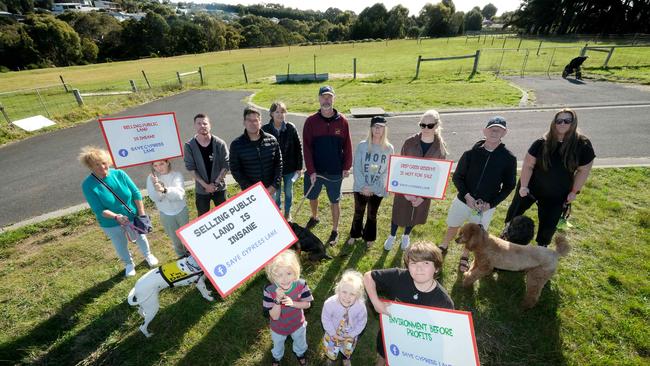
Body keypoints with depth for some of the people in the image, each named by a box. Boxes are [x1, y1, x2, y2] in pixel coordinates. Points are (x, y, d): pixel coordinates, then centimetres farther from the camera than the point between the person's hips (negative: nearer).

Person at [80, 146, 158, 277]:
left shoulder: (119, 174, -18)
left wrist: (142, 215, -14)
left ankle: (148, 255, 53)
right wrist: (116, 217, -38)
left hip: (133, 216, 1)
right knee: (121, 246, 22)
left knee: (141, 238, 23)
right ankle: (129, 264, 51)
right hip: (111, 224, -1)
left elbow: (136, 194, -11)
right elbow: (99, 210, -21)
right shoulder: (88, 185, -21)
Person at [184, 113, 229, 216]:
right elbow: (191, 168, -9)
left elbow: (225, 165, -8)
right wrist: (205, 185, -14)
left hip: (219, 187, 0)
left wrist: (216, 183, -14)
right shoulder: (189, 146, -11)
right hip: (201, 190, 0)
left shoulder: (219, 143, -11)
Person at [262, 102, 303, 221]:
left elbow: (298, 147, -4)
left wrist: (299, 167, -3)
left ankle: (287, 213, 41)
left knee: (288, 191, 18)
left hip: (290, 167, 1)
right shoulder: (265, 129, -11)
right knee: (276, 193, 11)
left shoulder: (291, 128, -9)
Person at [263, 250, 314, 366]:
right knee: (278, 345, 32)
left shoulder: (301, 284, -32)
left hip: (297, 324, 1)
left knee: (300, 342, 33)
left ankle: (300, 353, 68)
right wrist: (278, 300, -46)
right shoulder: (269, 291, -35)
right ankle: (277, 357, 67)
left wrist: (292, 303, -35)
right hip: (278, 328, -1)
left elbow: (307, 304, -17)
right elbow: (274, 316, -29)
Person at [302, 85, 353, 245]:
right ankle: (314, 217, 51)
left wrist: (347, 167, -2)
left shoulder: (342, 121, -6)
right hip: (315, 170, 1)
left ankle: (335, 231, 29)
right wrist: (311, 170, -13)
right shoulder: (311, 121, -7)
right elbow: (307, 147, -9)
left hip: (335, 172, -1)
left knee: (334, 201, 12)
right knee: (312, 197, 20)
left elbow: (347, 145, -1)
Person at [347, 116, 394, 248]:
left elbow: (387, 172, -6)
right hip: (361, 188, 0)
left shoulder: (389, 149, -7)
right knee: (358, 213, 18)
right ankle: (354, 234, 43)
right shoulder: (362, 145, -9)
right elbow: (356, 168, -8)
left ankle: (369, 237, 41)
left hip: (378, 190, 0)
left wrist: (372, 188, -13)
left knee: (372, 215, 17)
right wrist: (363, 186, -16)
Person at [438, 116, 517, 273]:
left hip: (486, 206, 0)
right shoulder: (471, 153, -11)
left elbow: (509, 186, -2)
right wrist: (467, 196, -18)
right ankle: (444, 247, 48)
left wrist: (491, 204, -13)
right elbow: (457, 176, -5)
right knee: (453, 226, 19)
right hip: (463, 200, 0)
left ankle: (465, 256, 45)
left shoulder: (509, 158, -10)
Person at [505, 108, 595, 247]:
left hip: (557, 195, 0)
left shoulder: (583, 145, -14)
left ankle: (541, 247, 38)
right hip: (531, 187, 0)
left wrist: (574, 191, -4)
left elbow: (583, 170, -5)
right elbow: (528, 165, -12)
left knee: (548, 224, 13)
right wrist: (523, 186, -16)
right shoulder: (542, 143, -15)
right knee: (515, 210, 16)